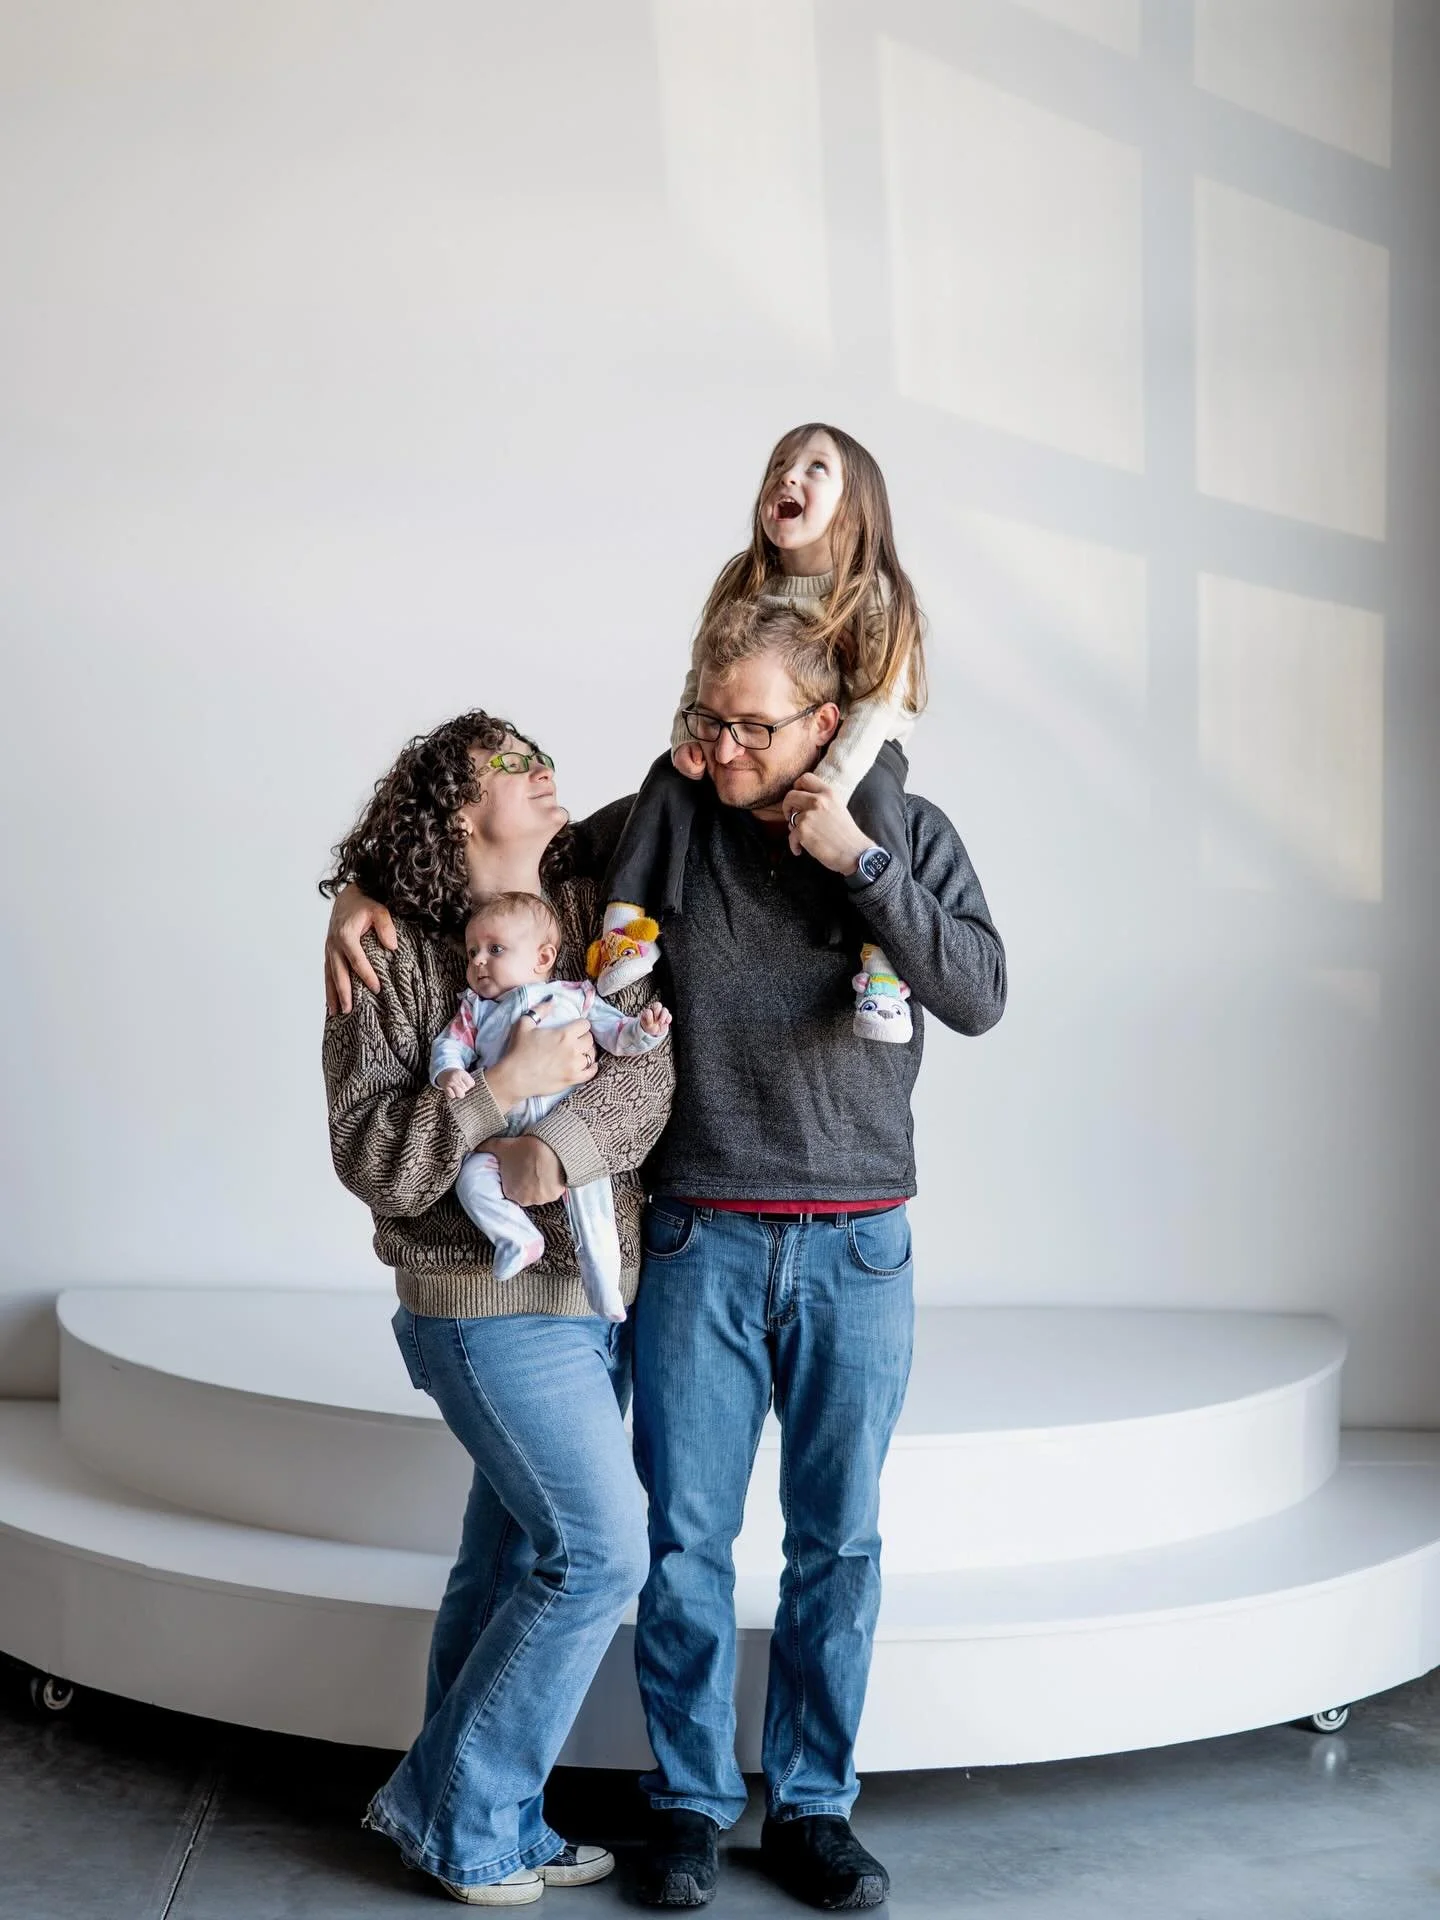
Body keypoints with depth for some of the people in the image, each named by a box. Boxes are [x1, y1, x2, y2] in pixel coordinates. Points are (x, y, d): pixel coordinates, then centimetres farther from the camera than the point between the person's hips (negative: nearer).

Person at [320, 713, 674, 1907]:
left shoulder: (593, 913, 6)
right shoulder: (393, 955, -7)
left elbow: (656, 1062, -6)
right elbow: (369, 1157, -11)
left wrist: (562, 1146, -22)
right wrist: (503, 1086, -22)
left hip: (598, 1293, 6)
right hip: (493, 1304, -6)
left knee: (514, 1559, 13)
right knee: (602, 1552, -8)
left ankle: (484, 1827, 26)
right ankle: (453, 1812, 8)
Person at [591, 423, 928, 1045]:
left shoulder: (874, 595, -15)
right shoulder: (743, 583, -1)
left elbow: (878, 703, -23)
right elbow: (703, 672, 4)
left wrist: (826, 788, -34)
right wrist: (690, 736, -17)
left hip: (849, 749, -5)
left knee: (873, 792, -35)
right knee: (670, 774, -15)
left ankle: (884, 955, -37)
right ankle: (626, 921, -18)